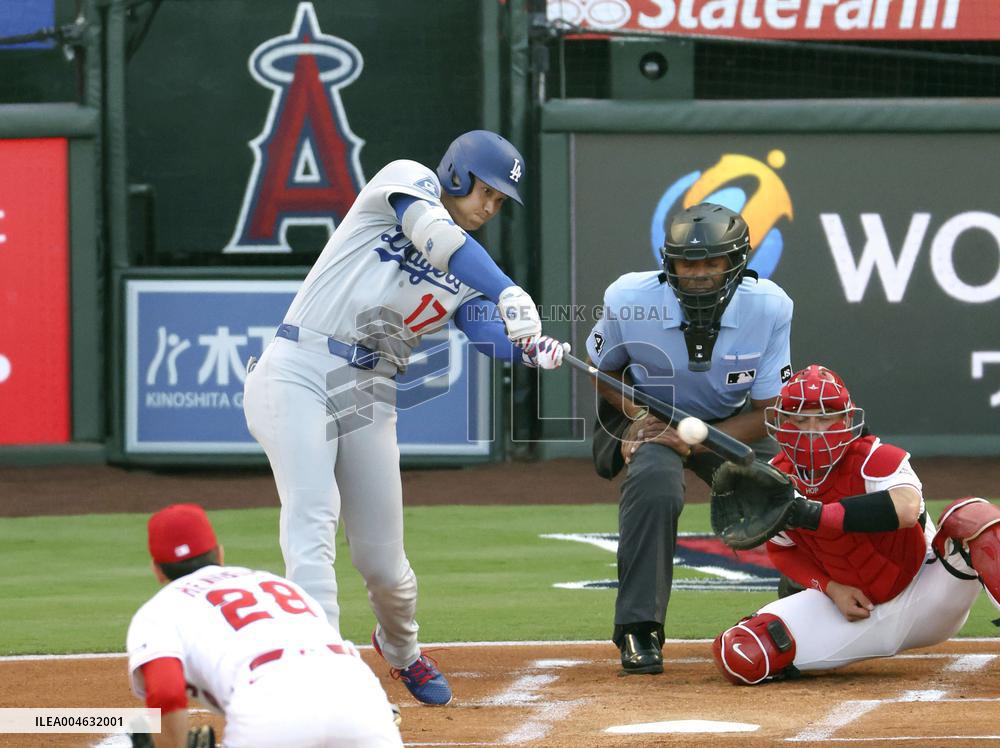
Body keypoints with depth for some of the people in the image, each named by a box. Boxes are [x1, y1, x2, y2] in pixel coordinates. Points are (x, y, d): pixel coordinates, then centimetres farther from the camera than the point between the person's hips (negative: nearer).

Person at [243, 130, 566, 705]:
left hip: (368, 396, 5)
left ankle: (401, 650, 34)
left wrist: (531, 350, -27)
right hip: (297, 376, -5)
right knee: (313, 522, -22)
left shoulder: (471, 276, 16)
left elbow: (493, 338, -3)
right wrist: (509, 293, -32)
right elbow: (438, 237, -19)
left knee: (382, 559, 4)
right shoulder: (406, 183, 2)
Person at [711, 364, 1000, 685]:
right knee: (739, 655, -19)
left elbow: (906, 509, -45)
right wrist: (832, 589, -9)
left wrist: (817, 514, -50)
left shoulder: (875, 460, -22)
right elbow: (781, 549, 10)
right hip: (851, 605, 3)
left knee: (971, 515, -33)